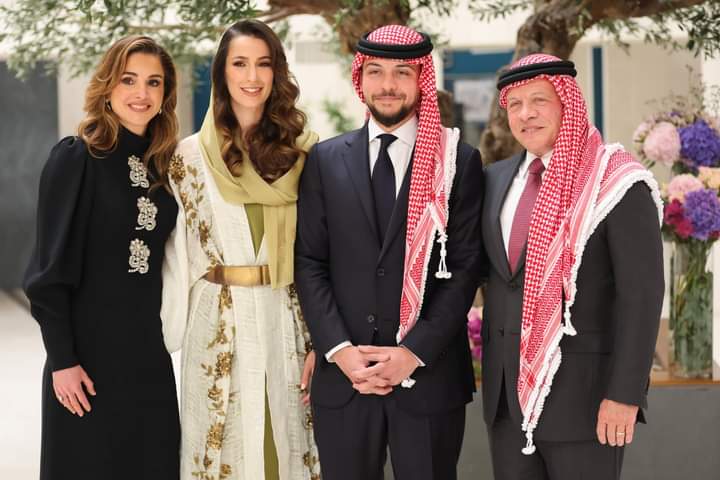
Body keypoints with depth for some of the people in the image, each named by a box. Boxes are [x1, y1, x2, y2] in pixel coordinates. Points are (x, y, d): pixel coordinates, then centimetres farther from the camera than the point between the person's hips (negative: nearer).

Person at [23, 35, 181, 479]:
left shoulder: (164, 164, 8)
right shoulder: (76, 158, -8)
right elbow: (51, 268, -11)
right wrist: (61, 360, -15)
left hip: (150, 349, 5)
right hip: (91, 348, -5)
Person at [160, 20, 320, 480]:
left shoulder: (304, 151, 4)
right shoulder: (191, 154, 2)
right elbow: (178, 252, 3)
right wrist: (169, 334, 0)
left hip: (287, 320, 1)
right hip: (219, 324, -1)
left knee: (287, 443, 7)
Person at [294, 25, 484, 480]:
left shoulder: (459, 160, 2)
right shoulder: (326, 160, 8)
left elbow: (465, 266, -3)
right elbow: (309, 262, 4)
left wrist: (415, 352, -11)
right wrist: (340, 349, -8)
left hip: (430, 374, -1)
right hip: (341, 375, 2)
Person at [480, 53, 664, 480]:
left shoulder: (617, 184, -11)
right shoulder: (497, 180, 9)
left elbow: (642, 294, -14)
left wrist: (625, 394, -18)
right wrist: (491, 373, 12)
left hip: (582, 389, -6)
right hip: (507, 389, 6)